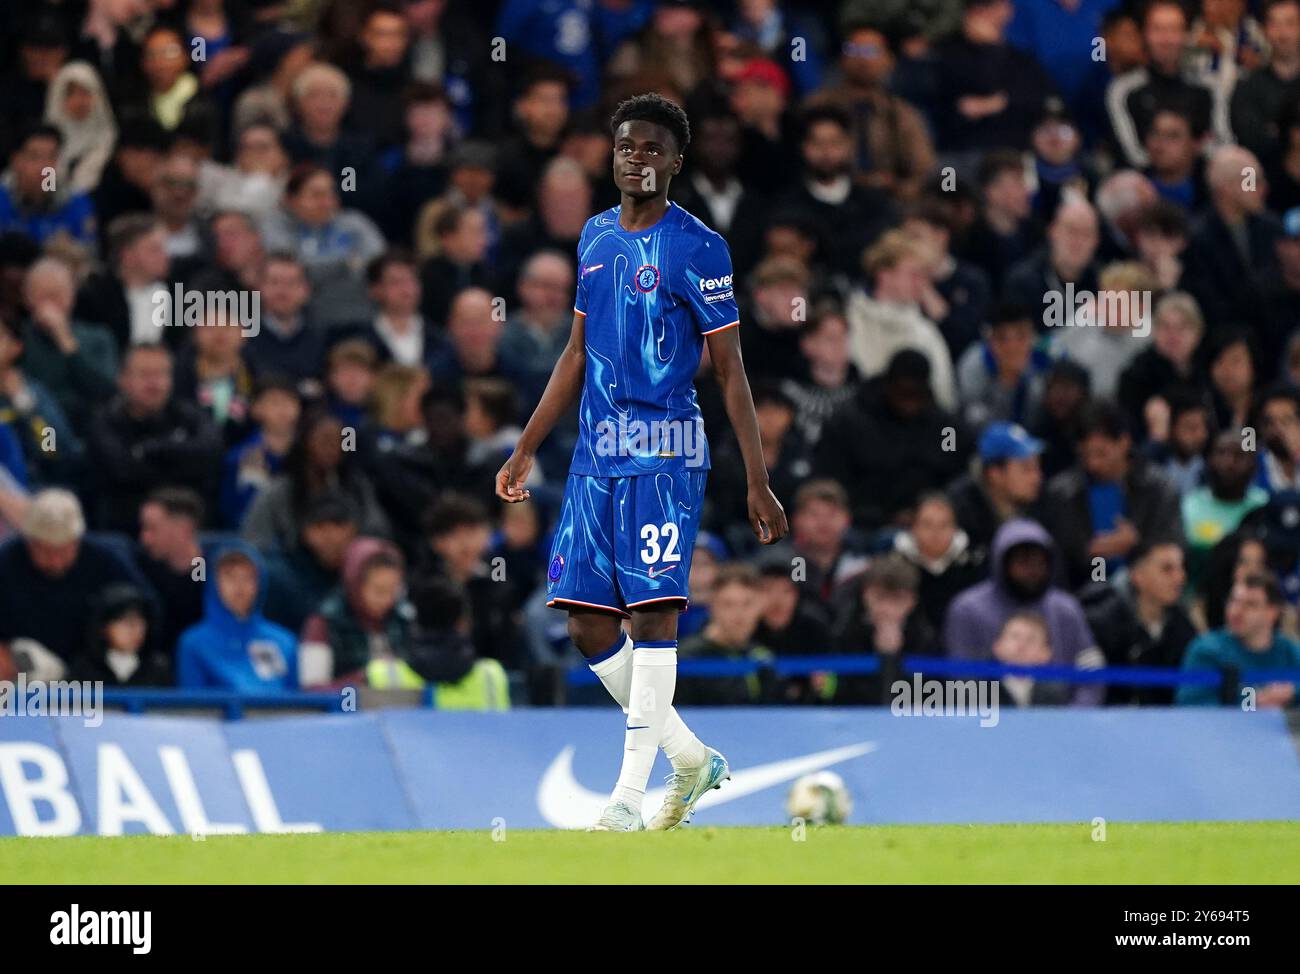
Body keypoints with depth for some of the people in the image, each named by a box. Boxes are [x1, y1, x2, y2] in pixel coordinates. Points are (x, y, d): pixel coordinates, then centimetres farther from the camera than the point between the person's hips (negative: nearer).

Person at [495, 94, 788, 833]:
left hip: (665, 457, -7)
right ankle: (691, 757, 19)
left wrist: (758, 483, -8)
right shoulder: (596, 237, 14)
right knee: (588, 624, 3)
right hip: (596, 457, 7)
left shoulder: (698, 249, -5)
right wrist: (526, 452, 22)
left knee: (653, 612, -11)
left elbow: (730, 369, -5)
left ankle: (631, 794, -9)